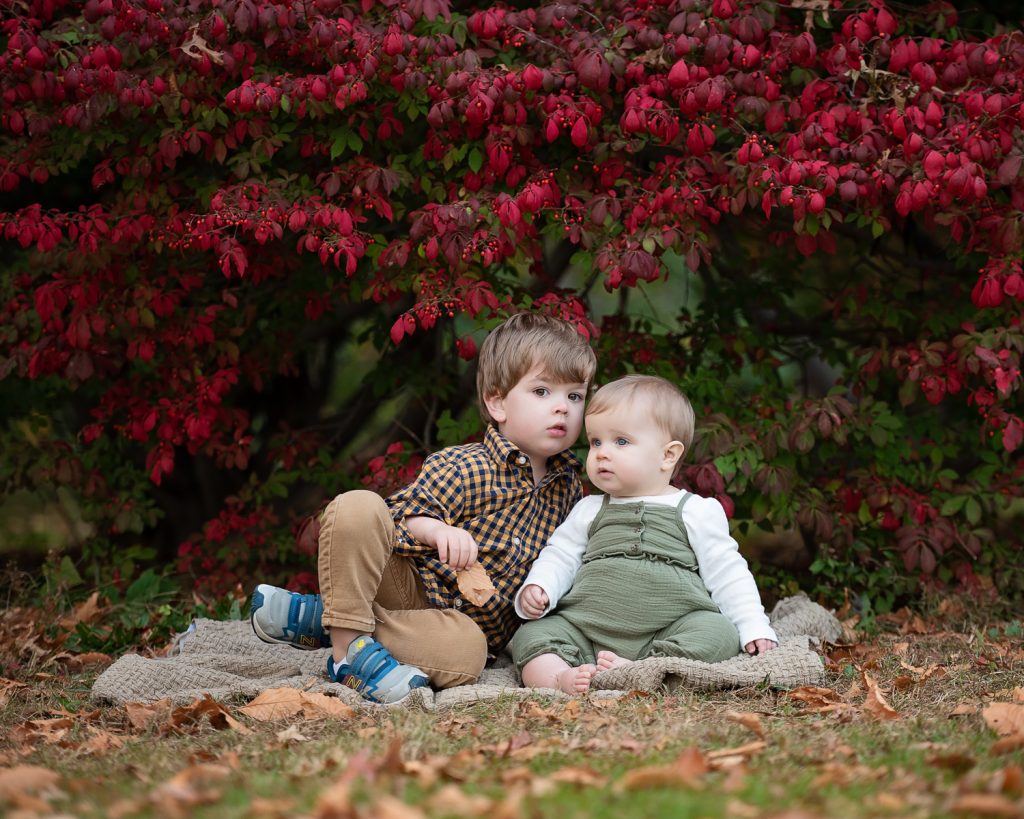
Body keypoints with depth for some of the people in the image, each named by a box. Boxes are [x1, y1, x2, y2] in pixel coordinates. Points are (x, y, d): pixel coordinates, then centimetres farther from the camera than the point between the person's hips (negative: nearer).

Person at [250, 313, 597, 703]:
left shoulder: (568, 489, 7)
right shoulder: (460, 467, -10)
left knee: (466, 654, -38)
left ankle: (325, 619, -19)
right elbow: (400, 517, -14)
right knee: (358, 507, -30)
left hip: (465, 620, 3)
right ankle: (348, 644, -26)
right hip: (408, 583, -3)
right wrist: (436, 530, -34)